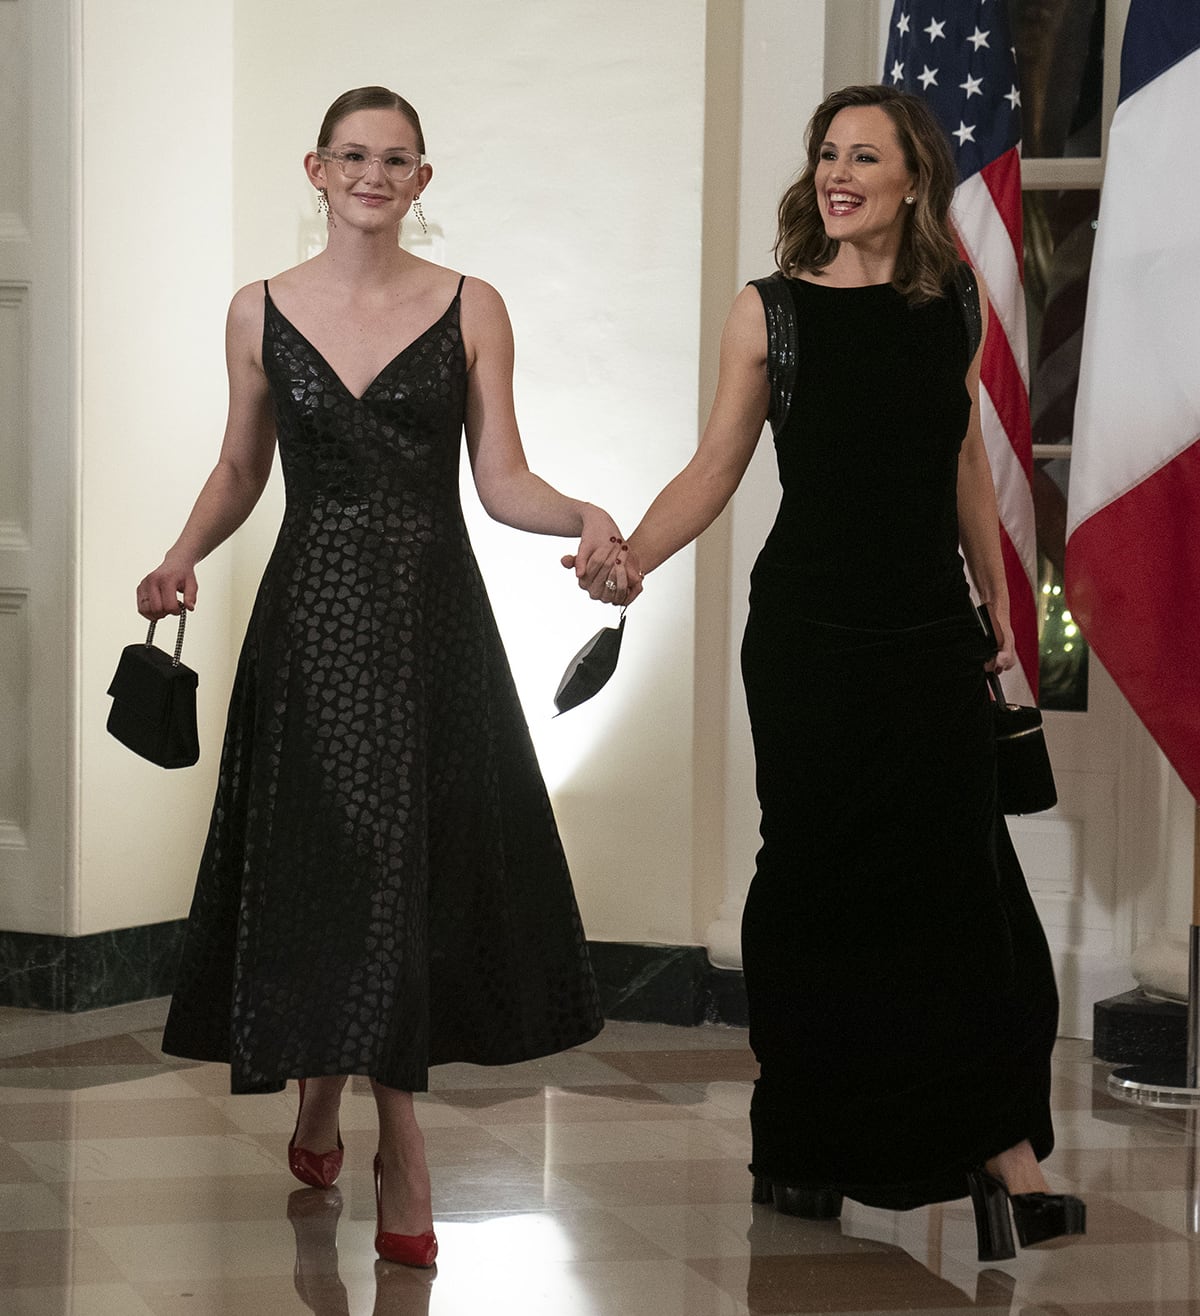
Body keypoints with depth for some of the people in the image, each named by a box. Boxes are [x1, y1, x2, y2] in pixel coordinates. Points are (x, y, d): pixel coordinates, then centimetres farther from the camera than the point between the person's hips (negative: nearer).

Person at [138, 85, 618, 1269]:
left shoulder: (470, 310, 1)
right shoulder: (261, 313, 5)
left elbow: (501, 482, -2)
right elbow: (241, 469, 13)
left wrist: (582, 516, -21)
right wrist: (182, 559, -4)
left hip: (431, 618, 0)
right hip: (311, 617, 1)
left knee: (412, 866, 2)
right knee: (323, 858, 1)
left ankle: (328, 1105, 23)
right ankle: (400, 1156, 19)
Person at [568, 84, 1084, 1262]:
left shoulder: (953, 304, 6)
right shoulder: (770, 311, -1)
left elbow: (965, 464, 15)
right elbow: (715, 468, -2)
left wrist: (998, 601, 16)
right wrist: (629, 559, -16)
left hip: (932, 635, 2)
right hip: (808, 634, -2)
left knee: (957, 877, -3)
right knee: (817, 881, 5)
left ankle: (1004, 1153, 0)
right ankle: (805, 1150, 18)